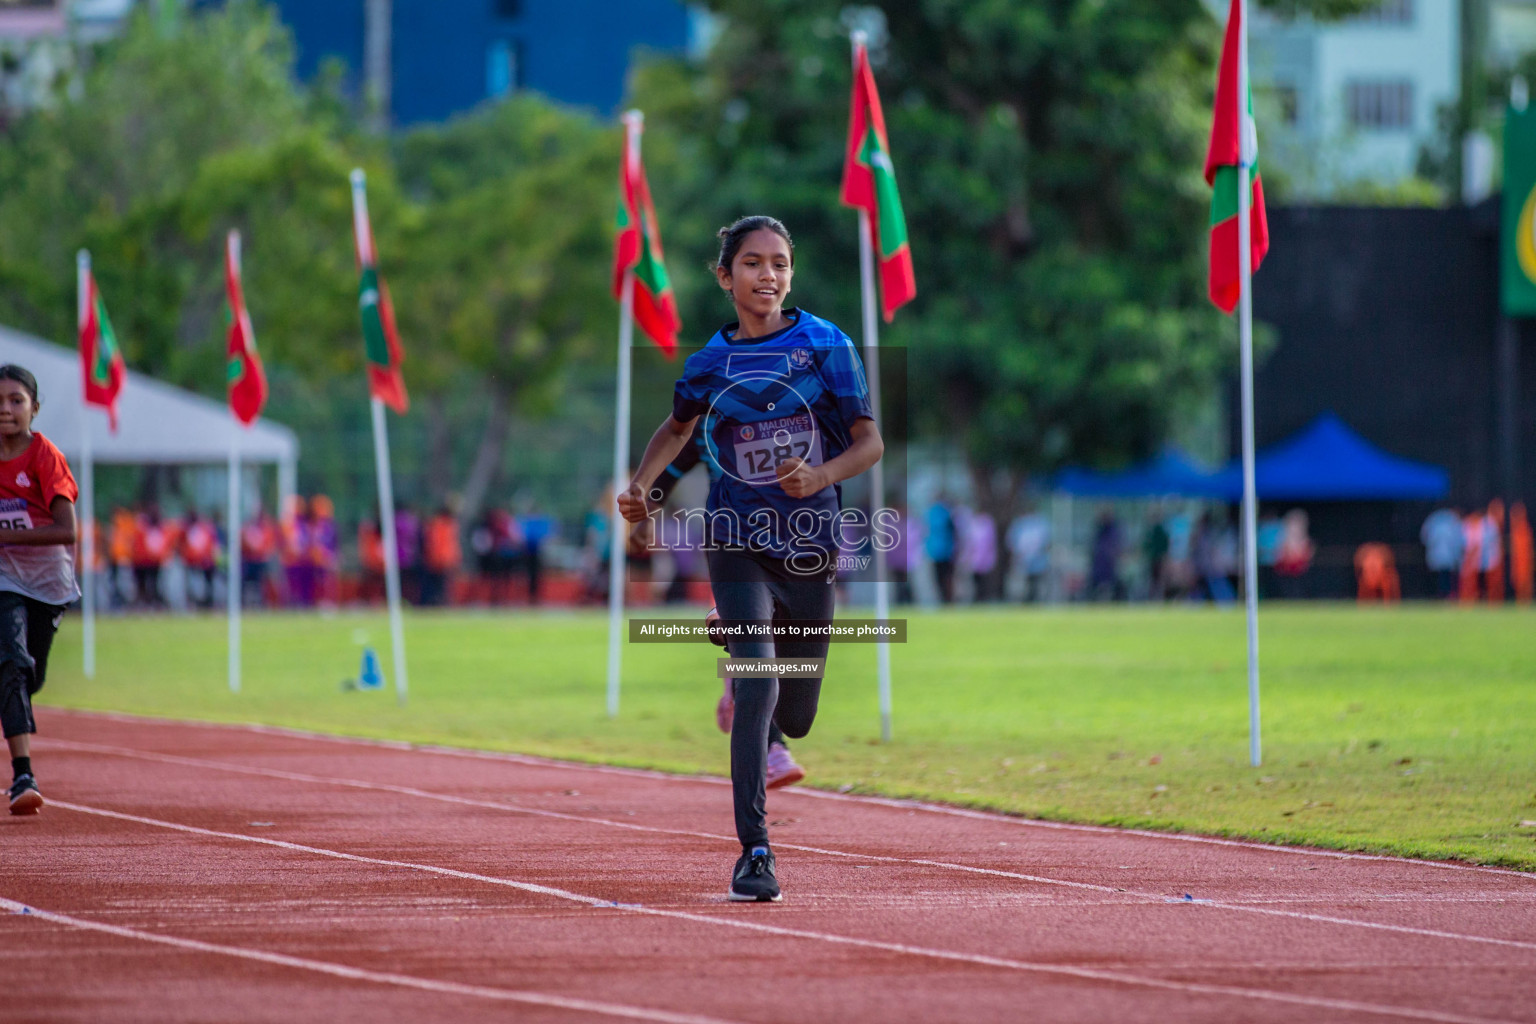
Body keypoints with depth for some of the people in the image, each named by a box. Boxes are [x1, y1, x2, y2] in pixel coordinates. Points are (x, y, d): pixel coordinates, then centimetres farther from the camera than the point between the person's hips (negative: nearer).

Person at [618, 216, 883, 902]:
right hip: (739, 542, -1)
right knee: (757, 684, -22)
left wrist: (820, 475, -23)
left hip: (811, 543, 1)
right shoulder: (710, 360, 1)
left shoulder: (826, 344, -4)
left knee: (794, 718, 9)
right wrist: (641, 485, 4)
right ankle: (753, 851, -20)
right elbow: (679, 426, 20)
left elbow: (870, 441, -4)